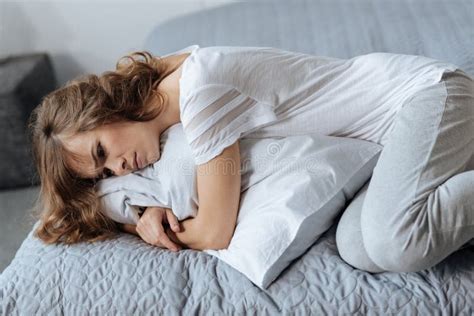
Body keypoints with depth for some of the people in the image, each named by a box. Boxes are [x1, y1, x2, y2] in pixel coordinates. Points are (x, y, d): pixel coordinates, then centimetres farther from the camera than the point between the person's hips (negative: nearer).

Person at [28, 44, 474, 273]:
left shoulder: (198, 88, -25)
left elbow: (215, 233, -20)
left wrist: (134, 224, -4)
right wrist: (153, 209, -5)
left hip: (421, 90, -9)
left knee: (395, 246, -30)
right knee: (358, 250, -9)